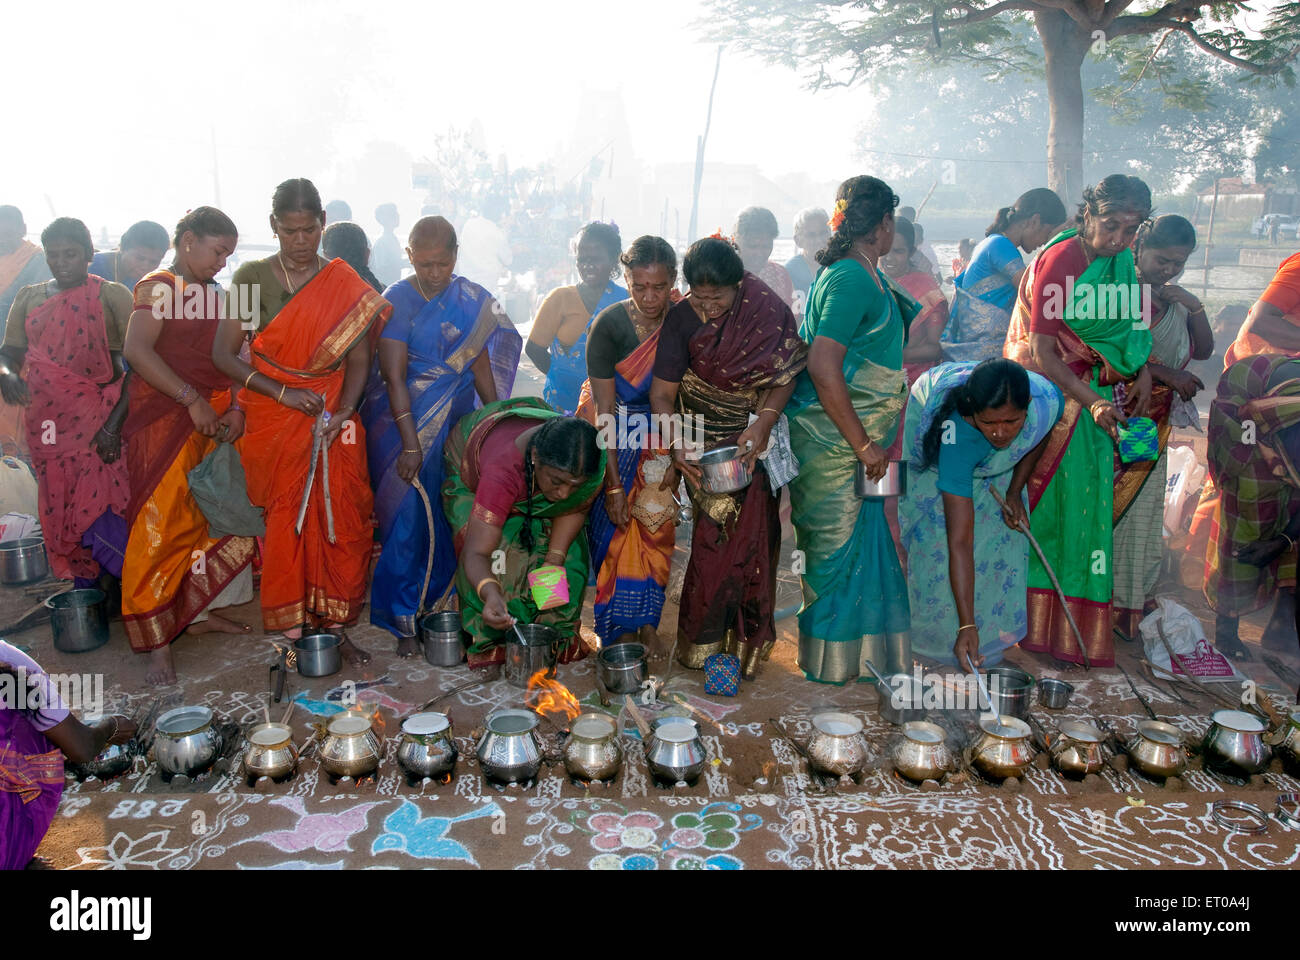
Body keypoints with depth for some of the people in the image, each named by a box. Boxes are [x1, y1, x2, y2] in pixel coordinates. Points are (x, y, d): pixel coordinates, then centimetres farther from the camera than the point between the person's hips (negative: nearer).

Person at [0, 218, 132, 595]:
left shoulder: (112, 296, 0)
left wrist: (114, 423, -15)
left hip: (98, 422, -4)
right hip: (47, 424, 5)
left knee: (98, 510, -11)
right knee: (60, 513, 6)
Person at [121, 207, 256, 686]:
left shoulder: (214, 295, 18)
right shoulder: (158, 287, -4)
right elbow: (137, 351, -18)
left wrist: (236, 408, 1)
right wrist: (192, 399, -21)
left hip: (212, 423, 7)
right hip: (164, 421, -7)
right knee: (161, 528, -6)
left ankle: (200, 611, 24)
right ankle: (157, 642, -3)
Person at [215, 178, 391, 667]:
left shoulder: (346, 283, 5)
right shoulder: (252, 277, 1)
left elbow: (358, 359, 2)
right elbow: (224, 355, -2)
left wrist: (344, 411, -14)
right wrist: (282, 392, -13)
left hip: (332, 420, 1)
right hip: (273, 420, -1)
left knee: (341, 520, -1)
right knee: (286, 521, -2)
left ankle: (334, 625, 11)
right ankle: (291, 633, 8)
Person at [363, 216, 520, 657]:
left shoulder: (473, 300, 5)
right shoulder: (397, 301, -7)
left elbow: (481, 365, 9)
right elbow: (394, 377, -12)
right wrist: (410, 444, -18)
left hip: (457, 423, 4)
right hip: (406, 424, -4)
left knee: (452, 521, 7)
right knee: (407, 522, -3)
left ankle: (437, 607, 23)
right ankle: (404, 622, 8)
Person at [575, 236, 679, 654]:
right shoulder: (609, 324, -20)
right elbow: (605, 409, -19)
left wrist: (676, 453, -9)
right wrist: (613, 484, -20)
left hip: (658, 432, 3)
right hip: (613, 432, -3)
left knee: (656, 522, 1)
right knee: (616, 525, -4)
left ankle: (647, 621, 14)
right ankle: (619, 628, 7)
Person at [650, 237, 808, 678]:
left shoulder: (770, 311, -10)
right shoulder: (682, 318, -10)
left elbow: (786, 376, -5)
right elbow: (662, 393, -10)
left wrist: (763, 422, -20)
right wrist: (677, 446, -23)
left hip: (755, 440, 1)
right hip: (702, 439, -1)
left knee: (753, 536, 1)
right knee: (719, 534, -8)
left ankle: (747, 641, 15)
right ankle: (703, 642, 7)